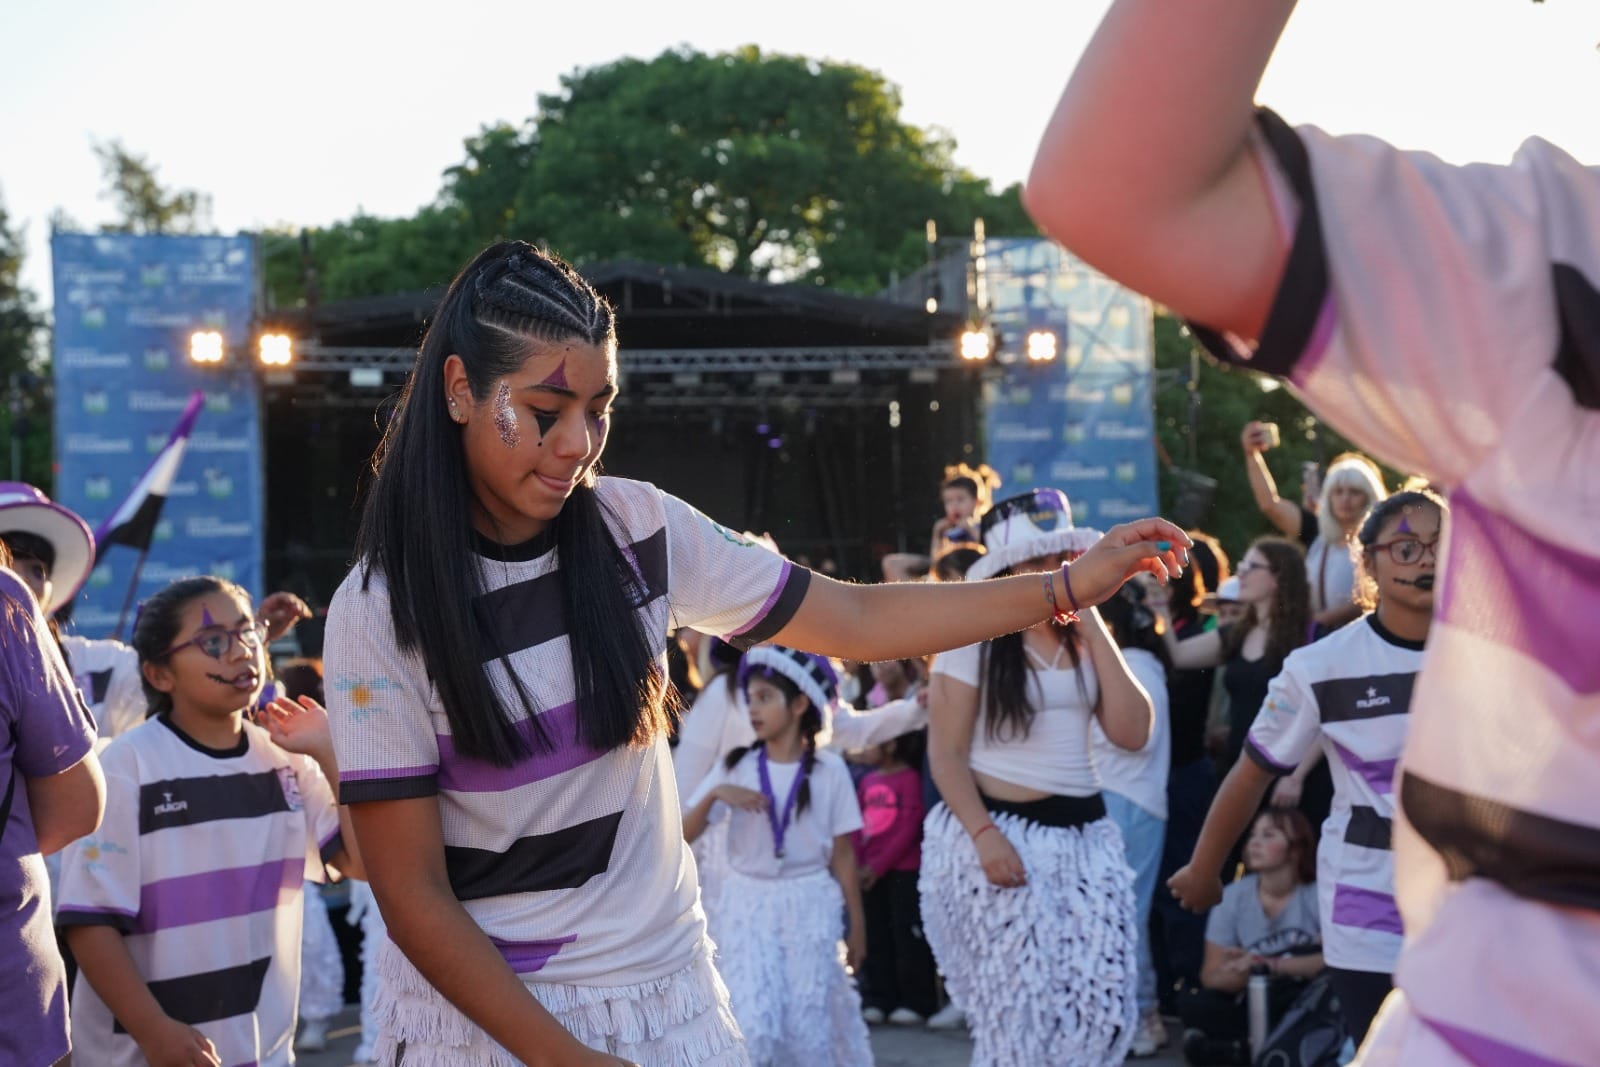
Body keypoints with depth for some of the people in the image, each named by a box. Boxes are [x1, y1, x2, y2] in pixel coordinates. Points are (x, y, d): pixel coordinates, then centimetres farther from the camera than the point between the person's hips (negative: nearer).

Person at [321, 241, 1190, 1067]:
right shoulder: (379, 609, -14)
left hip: (665, 992, 4)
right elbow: (412, 895, -13)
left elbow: (857, 622, 4)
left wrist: (1068, 587, -1)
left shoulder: (637, 530, -4)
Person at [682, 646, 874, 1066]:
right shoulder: (736, 767, 0)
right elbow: (682, 836, -3)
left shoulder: (829, 771, -3)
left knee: (809, 1022, 0)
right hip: (749, 904, 1)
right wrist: (714, 794, -20)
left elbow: (842, 853, 3)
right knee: (753, 1023, -9)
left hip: (810, 904, -1)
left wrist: (857, 922, 5)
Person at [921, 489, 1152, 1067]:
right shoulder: (973, 638, -5)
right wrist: (984, 834, -20)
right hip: (999, 830, -5)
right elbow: (946, 752, -8)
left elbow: (1132, 732, 0)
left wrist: (1095, 633, -3)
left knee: (1101, 1004, -2)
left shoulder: (1085, 638, 11)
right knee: (1017, 1007, -3)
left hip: (1085, 834, 5)